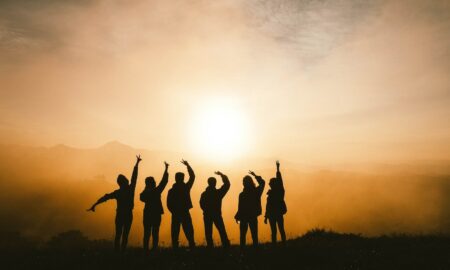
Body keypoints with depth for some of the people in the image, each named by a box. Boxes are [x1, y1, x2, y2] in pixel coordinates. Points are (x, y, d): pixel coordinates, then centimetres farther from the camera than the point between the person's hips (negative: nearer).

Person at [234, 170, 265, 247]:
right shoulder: (256, 191, -5)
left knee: (243, 235, 7)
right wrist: (255, 175, 20)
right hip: (253, 217, 3)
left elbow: (240, 208, -14)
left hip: (244, 217, -3)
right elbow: (262, 182, 14)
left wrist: (237, 217, -2)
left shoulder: (242, 194, -15)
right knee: (254, 235, 9)